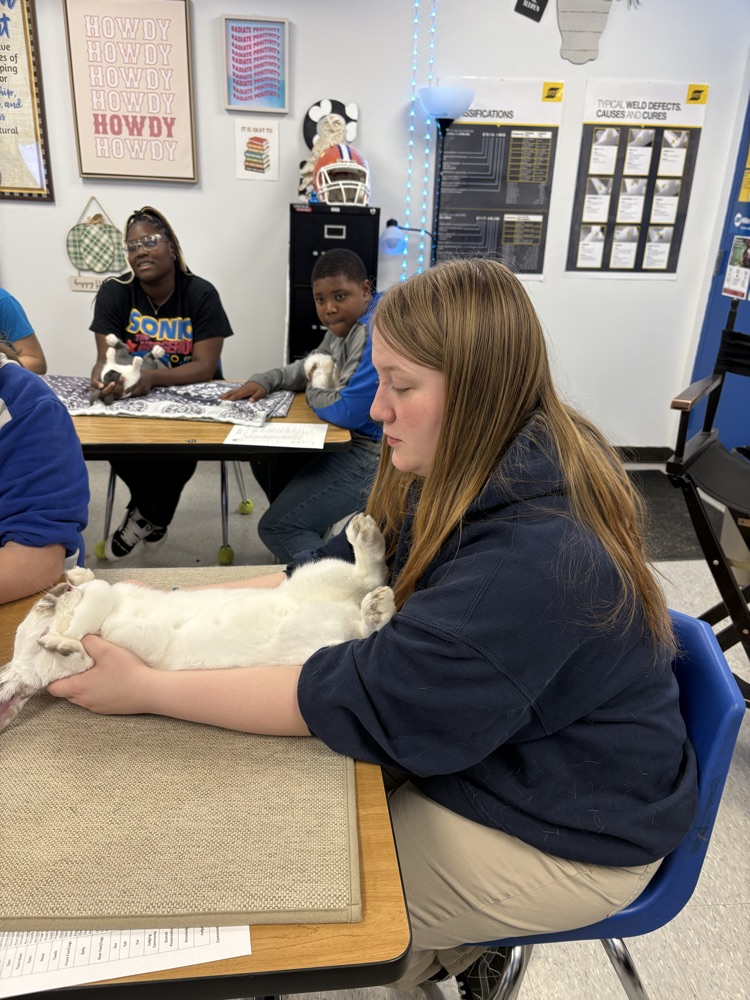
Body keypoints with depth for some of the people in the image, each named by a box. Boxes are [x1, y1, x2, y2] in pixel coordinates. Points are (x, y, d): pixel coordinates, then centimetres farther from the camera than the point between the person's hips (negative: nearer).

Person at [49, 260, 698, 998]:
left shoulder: (536, 556, -34)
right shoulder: (473, 479, -6)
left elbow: (366, 700, -31)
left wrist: (146, 690, -24)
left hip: (566, 841, -7)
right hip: (489, 752, 7)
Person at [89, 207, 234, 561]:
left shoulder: (201, 294, -13)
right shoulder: (114, 293, -6)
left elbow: (205, 367, -21)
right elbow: (106, 357, -11)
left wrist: (152, 377, -39)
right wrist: (102, 375, -37)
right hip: (132, 398, 2)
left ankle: (145, 514, 3)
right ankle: (153, 516, 4)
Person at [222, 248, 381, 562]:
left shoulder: (375, 333, -25)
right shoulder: (345, 325, 7)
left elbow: (346, 412, -27)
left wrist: (314, 390, -5)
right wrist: (264, 381, 5)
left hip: (371, 454, -11)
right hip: (349, 441, 11)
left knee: (276, 529, -11)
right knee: (266, 459, 26)